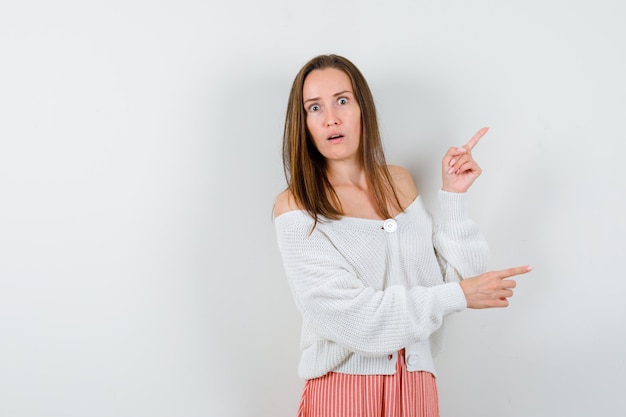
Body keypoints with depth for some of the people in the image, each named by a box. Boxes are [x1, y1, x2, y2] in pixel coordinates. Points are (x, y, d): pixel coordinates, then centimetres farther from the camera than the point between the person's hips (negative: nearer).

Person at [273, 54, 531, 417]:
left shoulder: (399, 182, 5)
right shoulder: (295, 208, -11)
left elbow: (454, 277, 3)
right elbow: (347, 315, -18)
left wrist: (454, 196, -6)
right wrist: (458, 296, -12)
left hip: (416, 384, 5)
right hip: (344, 386, -4)